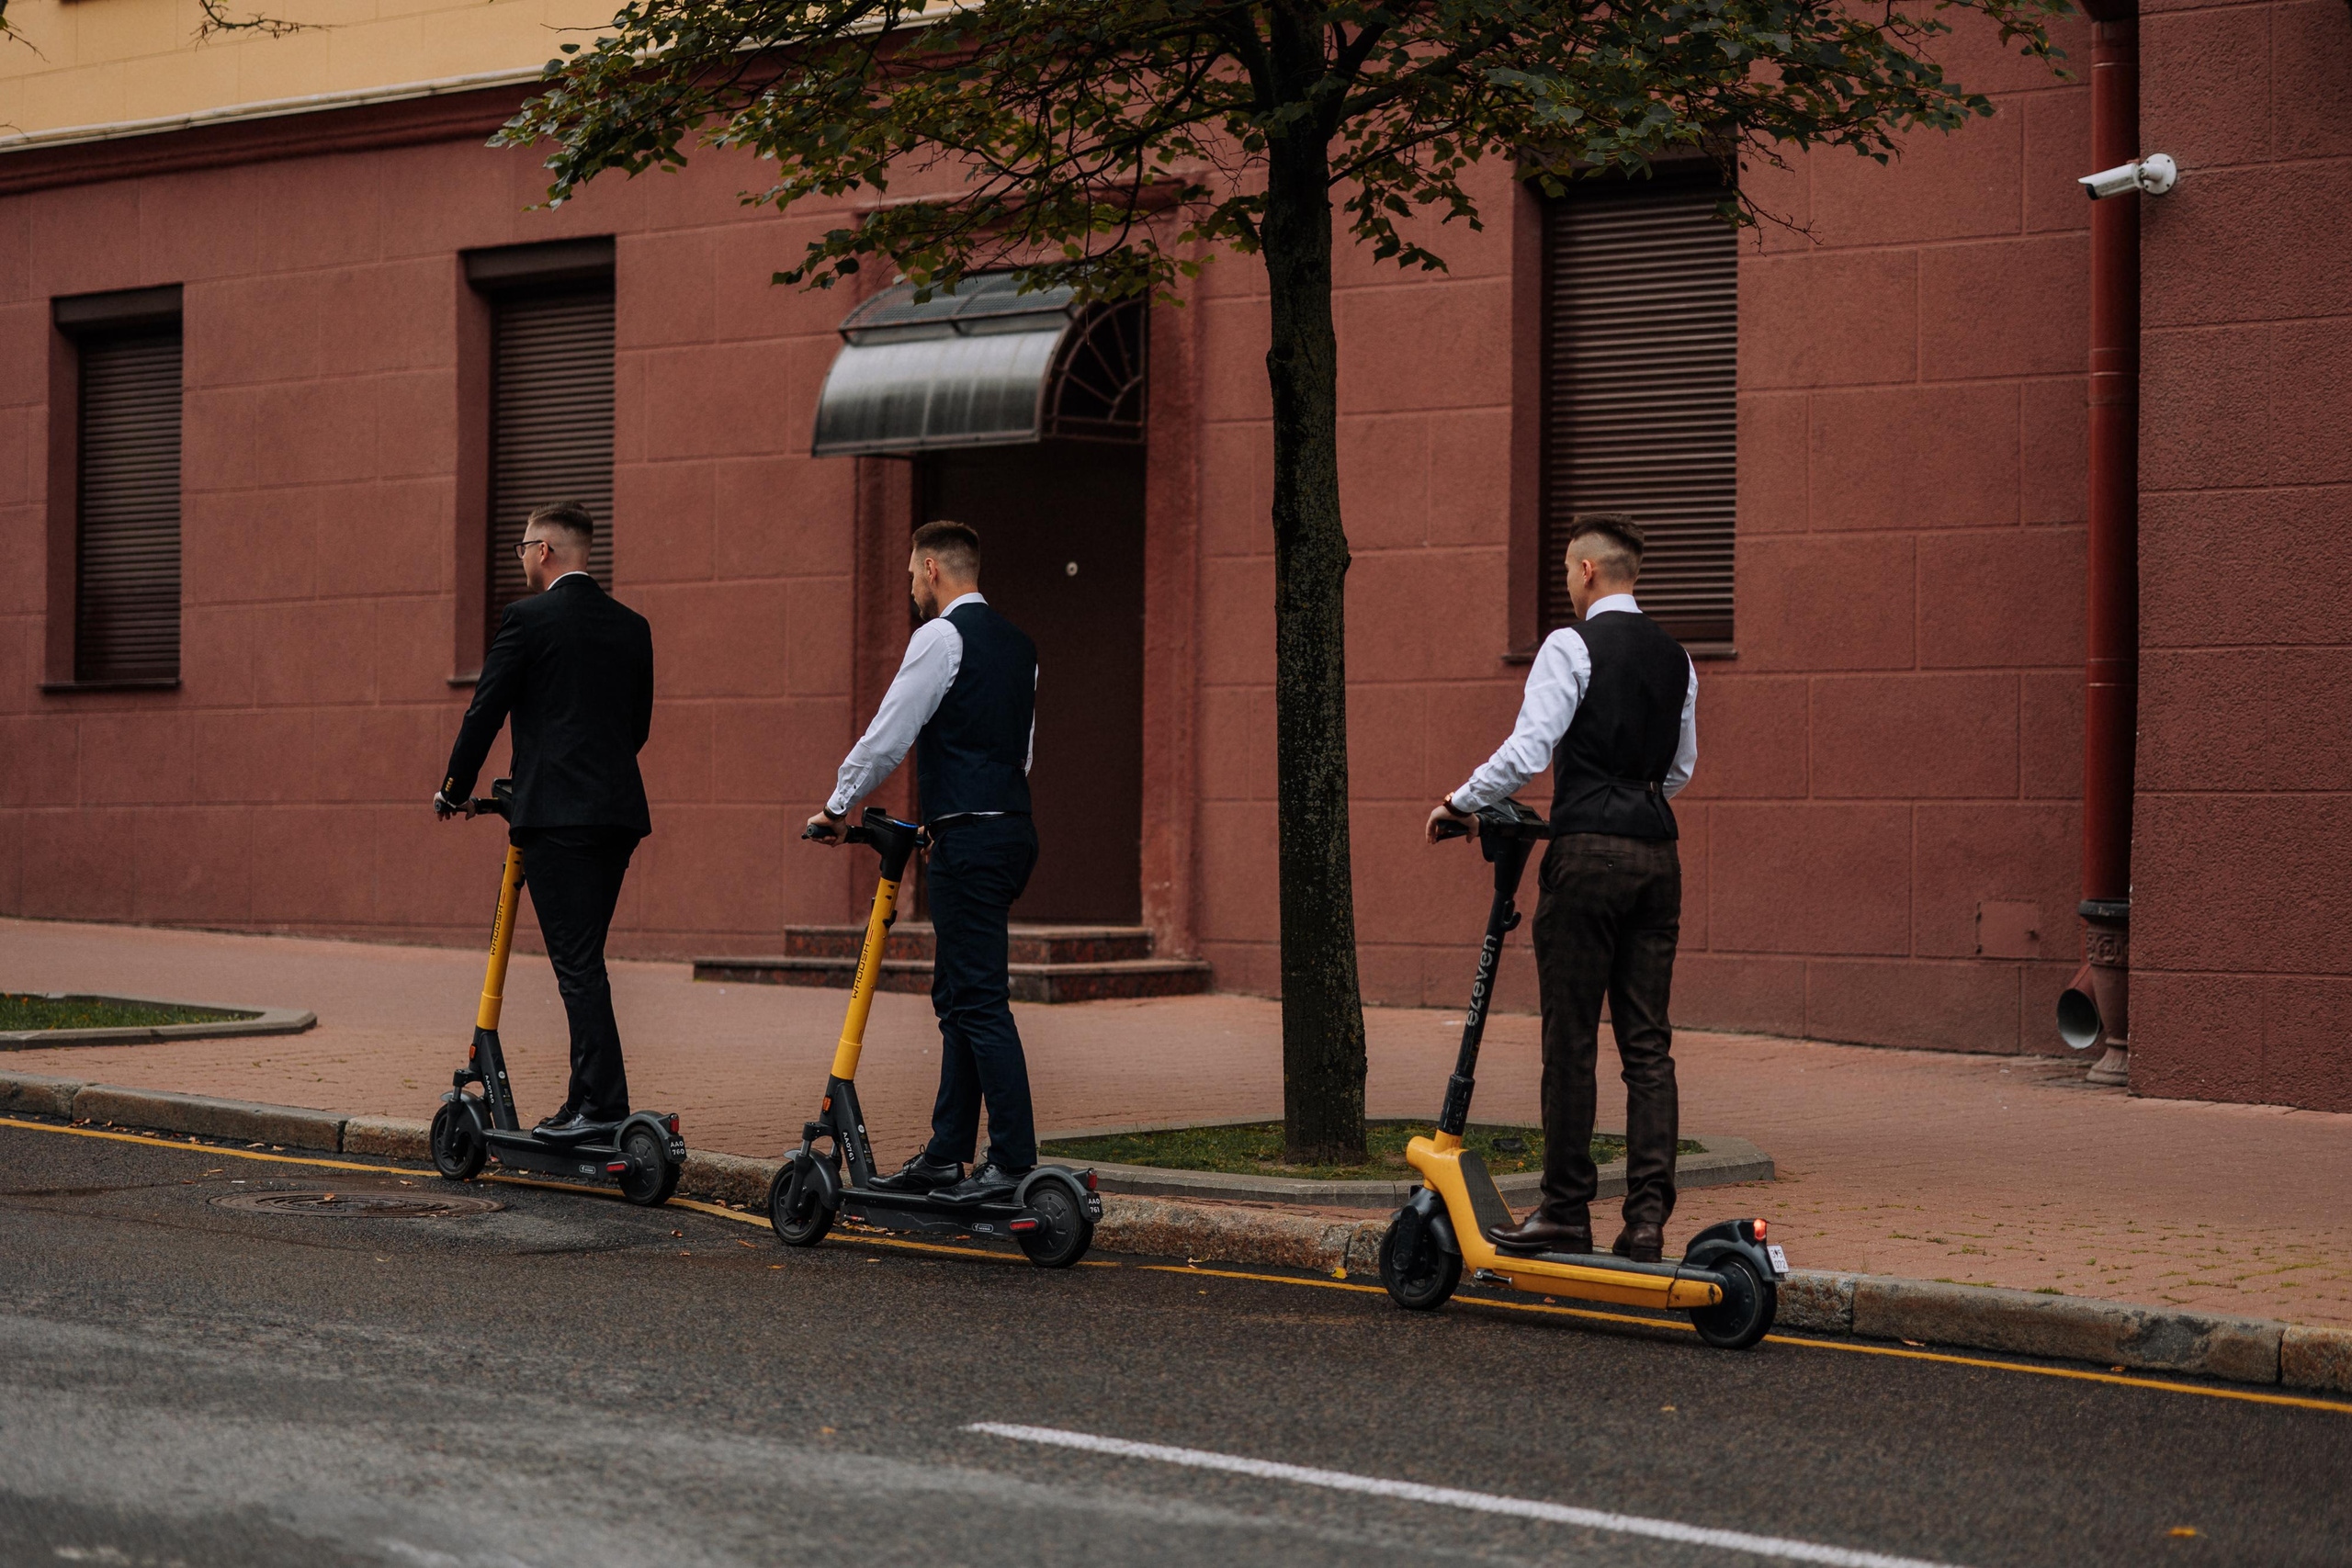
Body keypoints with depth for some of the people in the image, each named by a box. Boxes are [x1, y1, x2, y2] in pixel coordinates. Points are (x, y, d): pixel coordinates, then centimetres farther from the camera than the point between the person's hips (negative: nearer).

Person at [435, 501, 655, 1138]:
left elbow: (484, 713, -2)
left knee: (577, 961, -7)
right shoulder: (632, 626, 13)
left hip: (556, 813, -7)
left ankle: (603, 1101, -11)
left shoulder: (526, 619, -5)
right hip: (619, 812, 7)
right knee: (583, 958, 14)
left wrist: (453, 792, 12)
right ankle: (590, 1094, 14)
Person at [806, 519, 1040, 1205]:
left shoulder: (941, 637, -9)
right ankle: (946, 1156, 17)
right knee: (958, 998, 14)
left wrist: (836, 807, 2)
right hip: (1011, 829, 9)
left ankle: (1014, 1162, -10)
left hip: (970, 840, -9)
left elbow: (888, 735, -11)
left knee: (980, 1001, -9)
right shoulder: (1017, 643, 18)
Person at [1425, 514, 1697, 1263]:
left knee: (1571, 1038, 0)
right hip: (1656, 851, 6)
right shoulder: (1674, 656, 14)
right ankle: (1648, 1217, 1)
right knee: (1648, 1041, 5)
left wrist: (1459, 804, -1)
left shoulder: (1573, 645, -7)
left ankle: (1566, 1209, 4)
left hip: (1588, 851, -6)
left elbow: (1526, 751, -14)